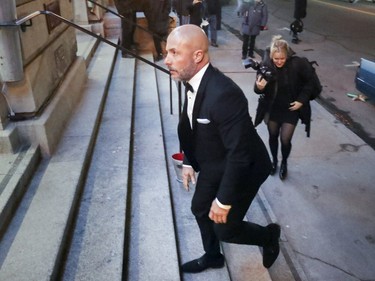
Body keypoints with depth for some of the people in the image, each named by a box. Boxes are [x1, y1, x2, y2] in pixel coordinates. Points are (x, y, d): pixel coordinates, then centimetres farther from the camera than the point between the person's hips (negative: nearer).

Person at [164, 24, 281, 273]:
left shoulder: (223, 94, -37)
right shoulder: (193, 81, -9)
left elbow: (239, 155, -32)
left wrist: (224, 200, -24)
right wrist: (189, 162, 10)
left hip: (243, 169, -8)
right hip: (213, 165, 8)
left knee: (224, 228, 6)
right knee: (200, 209, 22)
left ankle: (269, 235, 37)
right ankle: (212, 256, 49)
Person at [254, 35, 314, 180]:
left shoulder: (298, 64, -22)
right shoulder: (266, 65, -20)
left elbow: (309, 82, -5)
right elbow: (259, 90, -12)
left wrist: (302, 100, -10)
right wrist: (259, 87, -35)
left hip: (291, 108, -1)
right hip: (272, 107, 2)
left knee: (285, 139, 1)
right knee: (273, 136, 16)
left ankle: (284, 163, 31)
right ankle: (274, 160, 44)